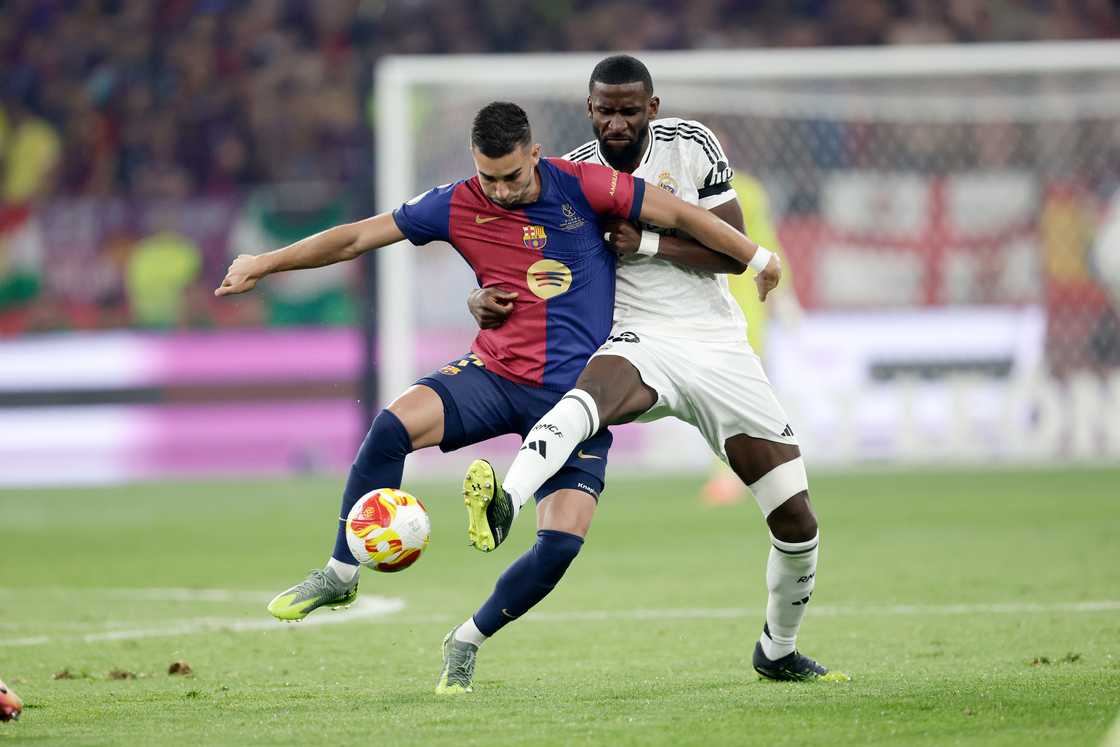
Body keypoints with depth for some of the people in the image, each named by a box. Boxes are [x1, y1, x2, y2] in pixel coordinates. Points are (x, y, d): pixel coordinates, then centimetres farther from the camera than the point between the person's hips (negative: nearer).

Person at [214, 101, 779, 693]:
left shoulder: (582, 187, -7)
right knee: (393, 424, -28)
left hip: (575, 394, -1)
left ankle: (466, 642, 8)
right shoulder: (458, 207, -2)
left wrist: (756, 259, 1)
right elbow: (356, 237, 3)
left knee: (562, 543, -15)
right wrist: (263, 264, 1)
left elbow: (681, 216, -1)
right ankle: (339, 576, -13)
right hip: (495, 375, 1)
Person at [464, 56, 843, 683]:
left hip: (720, 349, 2)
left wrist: (646, 242, -18)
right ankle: (505, 505, -67)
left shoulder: (692, 146, -2)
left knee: (798, 525, 1)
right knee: (590, 392, -41)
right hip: (642, 344, -2)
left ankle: (779, 651, 27)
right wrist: (486, 301, -19)